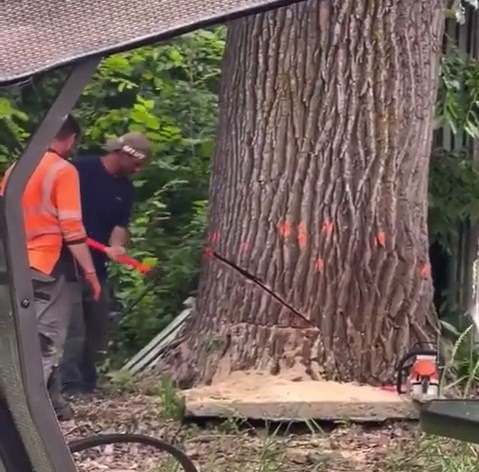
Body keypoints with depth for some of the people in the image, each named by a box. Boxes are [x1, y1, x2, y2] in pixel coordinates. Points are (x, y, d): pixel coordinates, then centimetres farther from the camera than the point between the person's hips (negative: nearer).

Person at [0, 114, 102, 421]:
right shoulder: (63, 171, -11)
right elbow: (71, 228, -15)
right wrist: (90, 272, -11)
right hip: (51, 265, -7)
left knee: (35, 336, 15)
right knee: (48, 340, -3)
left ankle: (49, 400, 19)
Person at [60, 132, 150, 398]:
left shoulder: (125, 189, 10)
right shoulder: (82, 169, -10)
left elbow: (121, 225, 0)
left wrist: (116, 247, -20)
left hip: (97, 265, 8)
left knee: (97, 328, 14)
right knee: (74, 329, -11)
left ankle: (88, 385, 25)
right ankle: (69, 387, -8)